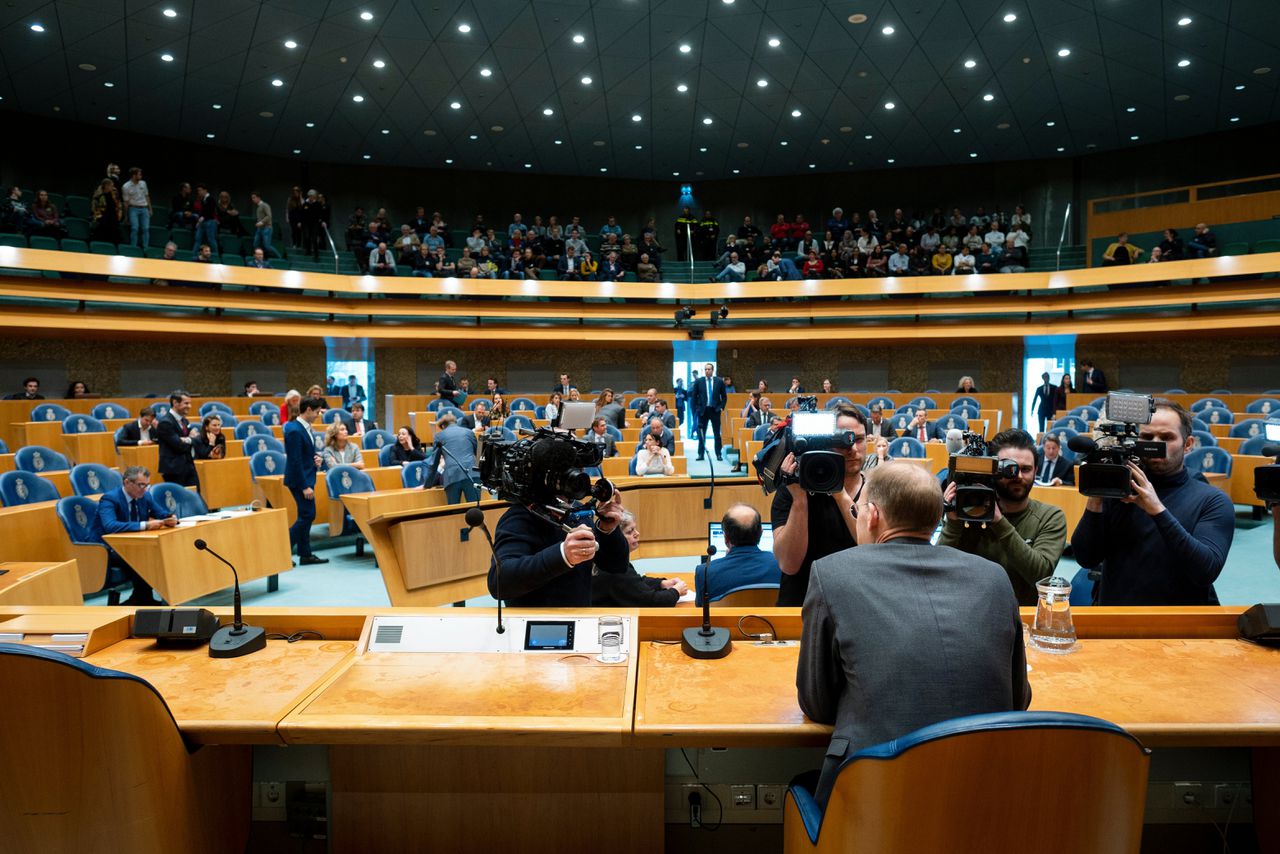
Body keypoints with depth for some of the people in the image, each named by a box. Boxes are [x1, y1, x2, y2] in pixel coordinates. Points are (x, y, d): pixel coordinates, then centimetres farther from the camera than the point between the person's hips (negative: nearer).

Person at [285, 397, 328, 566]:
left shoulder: (305, 427, 9)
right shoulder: (295, 430, -20)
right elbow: (295, 461, -22)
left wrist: (316, 458, 1)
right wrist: (305, 486, -21)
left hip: (306, 477, 10)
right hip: (300, 480, -10)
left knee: (306, 516, 12)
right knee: (307, 515, -8)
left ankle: (305, 555, 19)